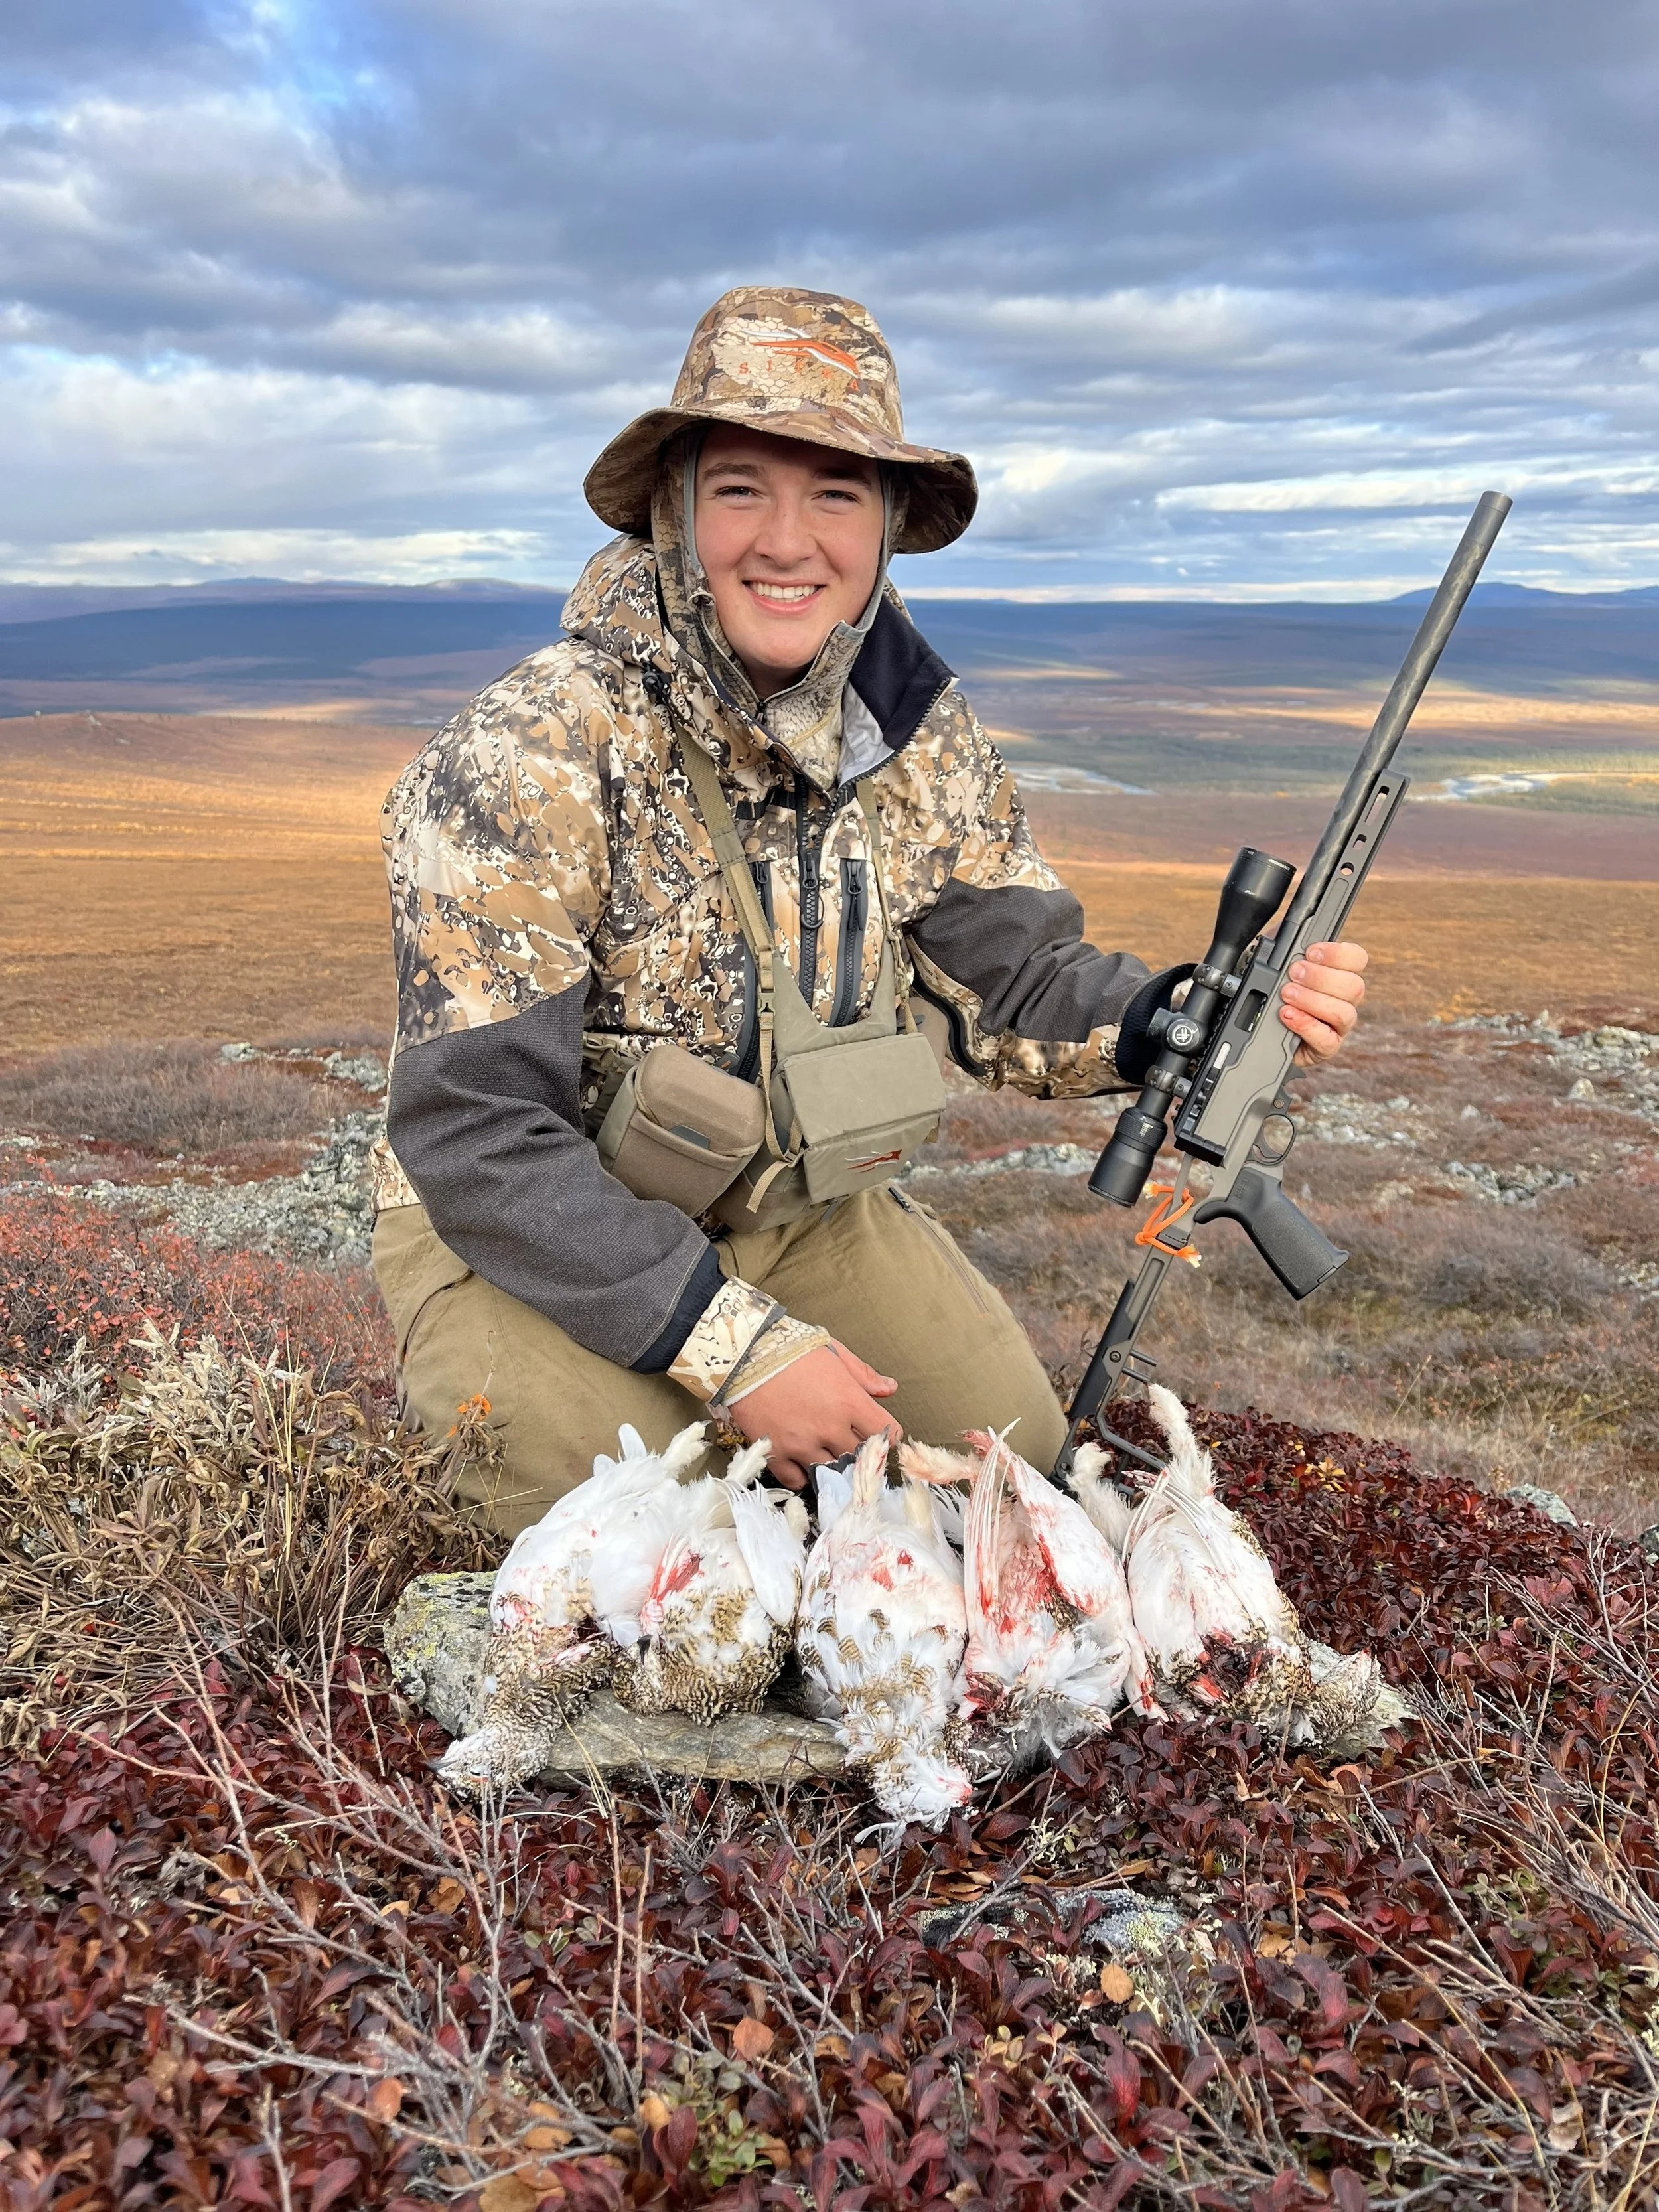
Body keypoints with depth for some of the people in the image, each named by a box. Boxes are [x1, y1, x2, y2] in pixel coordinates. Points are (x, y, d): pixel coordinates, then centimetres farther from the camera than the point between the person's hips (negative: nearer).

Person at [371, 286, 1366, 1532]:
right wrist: (740, 1350, -29)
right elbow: (475, 1136, -27)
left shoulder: (920, 732, -7)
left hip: (800, 1209, 5)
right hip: (523, 1237, -4)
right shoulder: (532, 759, -25)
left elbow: (1011, 982, -3)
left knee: (1013, 1452, -2)